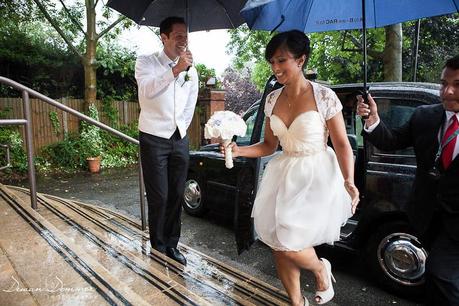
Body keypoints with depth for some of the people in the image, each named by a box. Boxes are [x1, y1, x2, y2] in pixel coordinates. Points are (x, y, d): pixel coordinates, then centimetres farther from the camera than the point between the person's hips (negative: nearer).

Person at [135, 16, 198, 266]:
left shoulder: (191, 70, 7)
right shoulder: (146, 63, -6)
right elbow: (147, 91, -27)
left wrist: (182, 128, 15)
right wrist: (175, 70, -35)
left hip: (180, 139, 5)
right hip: (154, 139, -4)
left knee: (177, 195, 9)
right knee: (158, 196, 0)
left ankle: (171, 244, 24)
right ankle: (158, 245, 20)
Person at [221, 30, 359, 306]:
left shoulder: (324, 96, -10)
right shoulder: (272, 99, 4)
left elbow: (342, 145, -7)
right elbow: (270, 145, 10)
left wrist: (349, 182, -22)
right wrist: (238, 151, -5)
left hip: (316, 179, -5)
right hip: (284, 176, 5)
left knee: (287, 243, -13)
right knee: (278, 245, 6)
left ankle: (321, 268, 23)